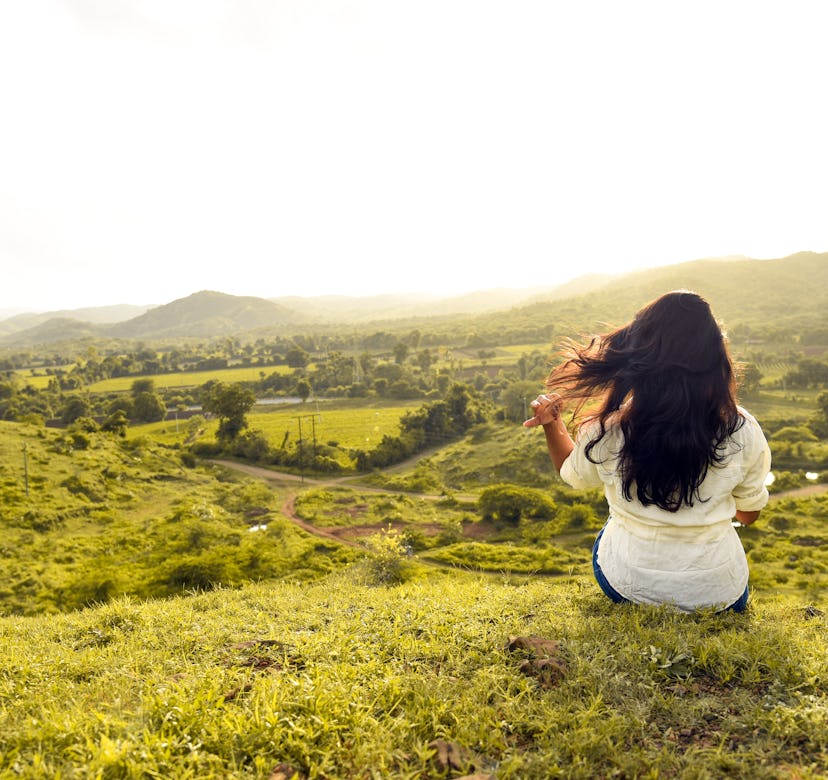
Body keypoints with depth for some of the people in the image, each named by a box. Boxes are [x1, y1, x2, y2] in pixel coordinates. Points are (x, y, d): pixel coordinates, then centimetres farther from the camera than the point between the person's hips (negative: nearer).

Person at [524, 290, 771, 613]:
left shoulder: (606, 431, -20)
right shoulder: (743, 432, -18)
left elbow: (571, 474, 3)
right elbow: (748, 514, 1)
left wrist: (551, 425, 4)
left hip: (627, 587, -1)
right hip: (717, 595, 1)